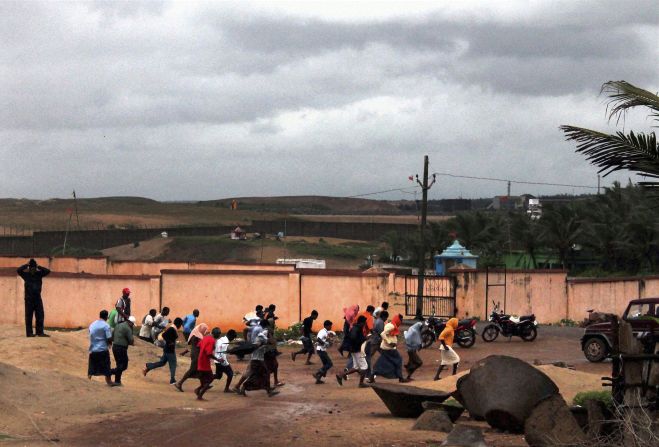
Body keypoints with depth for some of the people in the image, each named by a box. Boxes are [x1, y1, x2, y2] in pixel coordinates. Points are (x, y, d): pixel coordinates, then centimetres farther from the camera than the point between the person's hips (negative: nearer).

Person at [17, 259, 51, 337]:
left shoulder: (39, 274, 7)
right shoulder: (26, 275, 0)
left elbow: (48, 271, -1)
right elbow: (18, 270, -14)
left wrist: (38, 267, -3)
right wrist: (26, 265, -7)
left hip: (38, 298, 3)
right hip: (29, 299, -3)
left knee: (40, 316, 2)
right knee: (29, 316, 0)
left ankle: (40, 332, 6)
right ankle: (29, 333, 3)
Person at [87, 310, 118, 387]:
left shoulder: (92, 325, 8)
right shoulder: (106, 325, -10)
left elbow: (91, 336, 13)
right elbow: (109, 338, -13)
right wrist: (109, 343, 7)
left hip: (93, 350, 5)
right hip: (103, 349, -5)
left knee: (91, 368, 10)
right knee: (106, 367, 6)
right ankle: (109, 382, 13)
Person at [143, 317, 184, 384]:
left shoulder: (174, 329, 8)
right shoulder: (171, 329, -20)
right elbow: (163, 335, -27)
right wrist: (169, 343, -22)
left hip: (171, 349, 10)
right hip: (169, 350, -10)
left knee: (162, 362, 18)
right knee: (173, 364, -1)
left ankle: (147, 367, 23)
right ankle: (172, 380, 5)